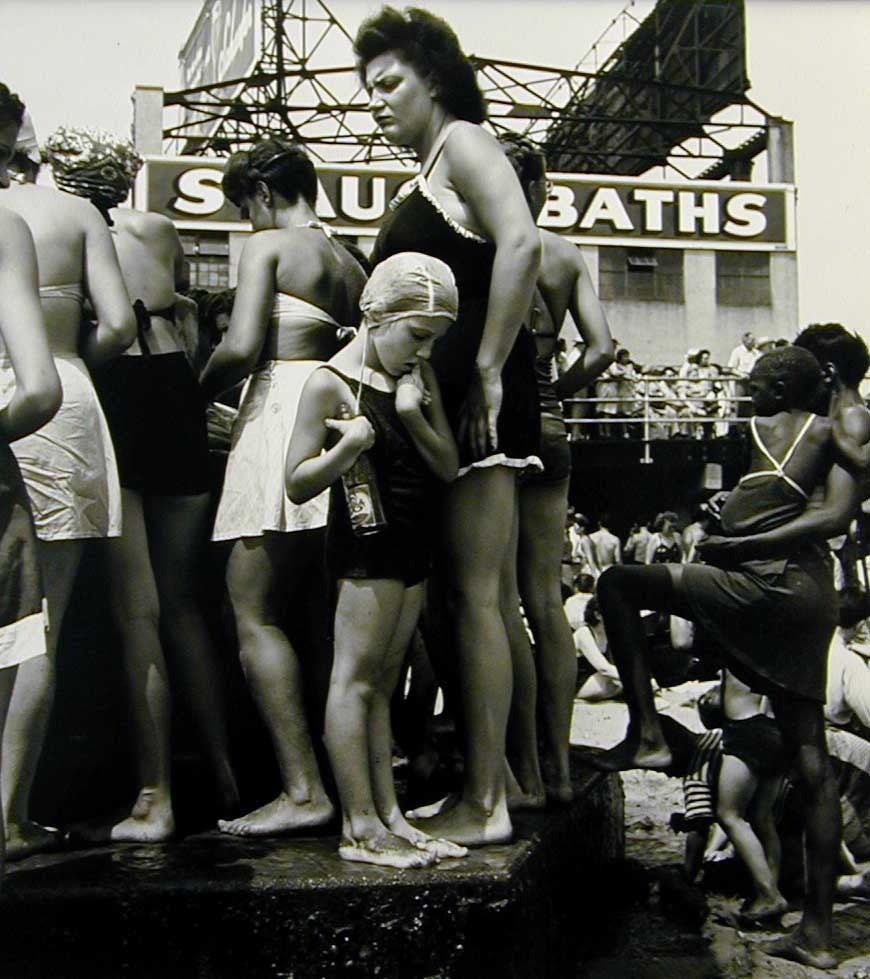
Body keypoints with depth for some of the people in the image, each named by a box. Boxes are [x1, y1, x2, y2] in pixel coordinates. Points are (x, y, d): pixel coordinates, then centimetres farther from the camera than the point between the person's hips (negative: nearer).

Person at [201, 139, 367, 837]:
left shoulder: (268, 244, -2)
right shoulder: (350, 262, 19)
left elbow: (241, 348, -13)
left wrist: (197, 394, 3)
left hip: (283, 414, -8)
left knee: (254, 612, -6)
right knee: (326, 610, 11)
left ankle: (303, 789, -10)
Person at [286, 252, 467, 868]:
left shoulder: (420, 375, 10)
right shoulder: (332, 383, -9)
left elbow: (450, 468, 6)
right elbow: (297, 483, -10)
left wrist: (415, 413, -9)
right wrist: (346, 447, -26)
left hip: (412, 544, 7)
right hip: (366, 543, -7)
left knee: (383, 682, 11)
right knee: (356, 679, -5)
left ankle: (390, 816, 16)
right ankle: (360, 826, 0)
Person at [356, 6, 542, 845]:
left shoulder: (461, 141, -3)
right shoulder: (420, 183, 24)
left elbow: (521, 242, -22)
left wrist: (489, 373, -24)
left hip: (477, 393, -10)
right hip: (442, 398, 10)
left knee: (476, 593, -8)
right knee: (465, 593, 11)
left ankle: (484, 803, -1)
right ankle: (487, 778, 20)